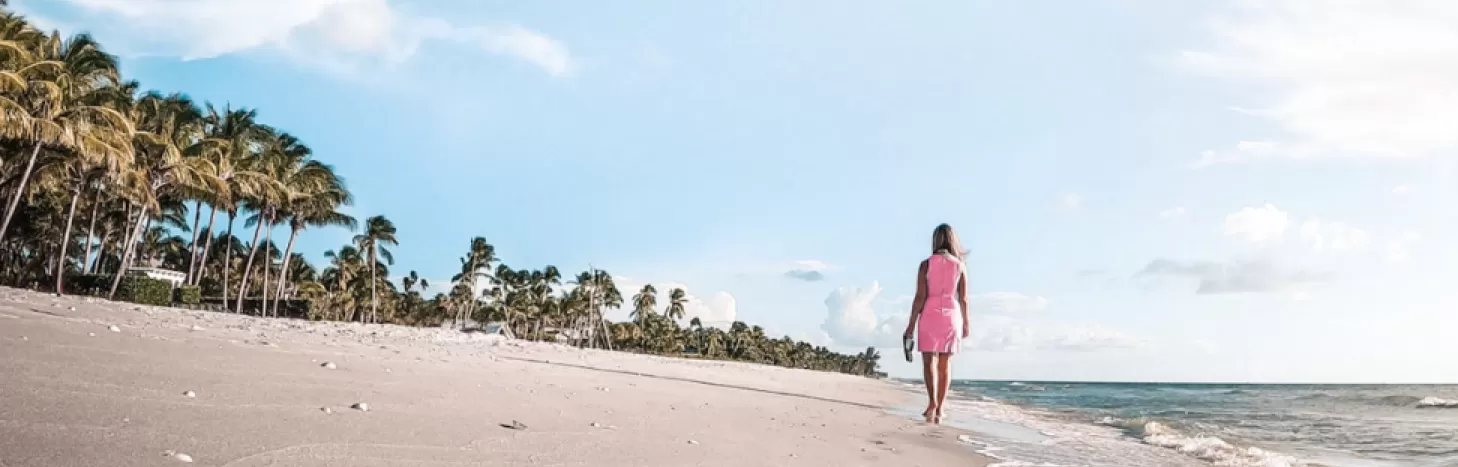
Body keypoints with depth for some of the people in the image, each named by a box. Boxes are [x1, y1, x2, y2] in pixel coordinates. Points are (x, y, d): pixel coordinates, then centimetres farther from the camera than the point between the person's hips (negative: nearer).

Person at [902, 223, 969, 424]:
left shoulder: (926, 264, -3)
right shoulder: (960, 266, 2)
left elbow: (920, 297, -7)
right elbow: (963, 299, 3)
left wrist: (911, 323, -2)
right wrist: (965, 323, 14)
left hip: (930, 315, -2)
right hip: (951, 316, 2)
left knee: (929, 361, -1)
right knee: (945, 365, 8)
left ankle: (932, 401, -23)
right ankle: (939, 410, 9)